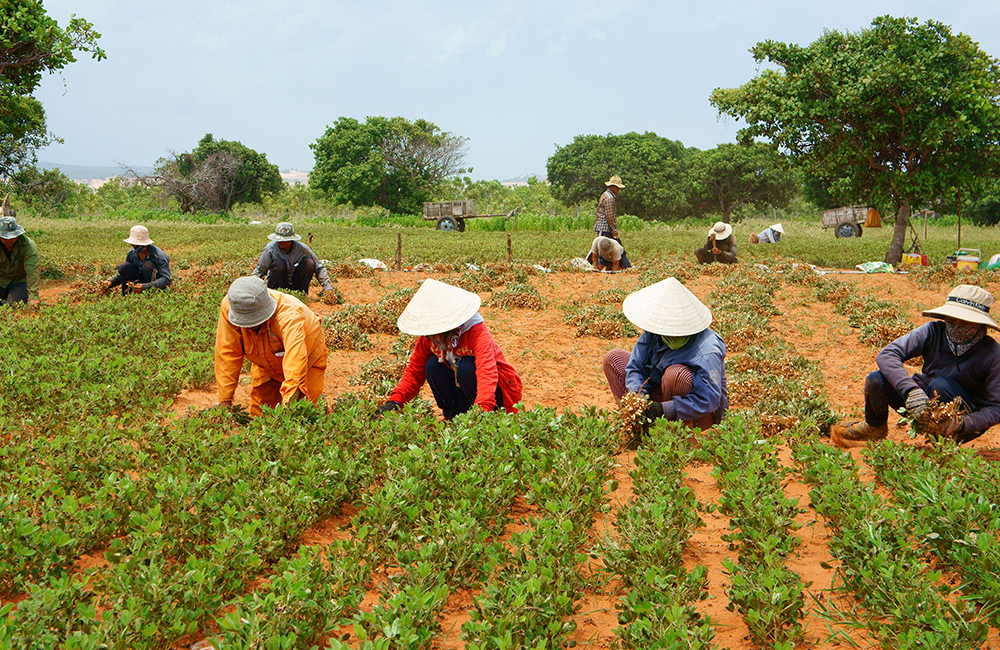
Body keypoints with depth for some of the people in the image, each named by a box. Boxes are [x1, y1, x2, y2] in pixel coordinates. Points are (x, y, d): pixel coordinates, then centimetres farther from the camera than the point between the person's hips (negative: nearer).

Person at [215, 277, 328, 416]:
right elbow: (227, 353, -24)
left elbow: (295, 363, -52)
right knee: (258, 416, 0)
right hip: (266, 368, 4)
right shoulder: (228, 306, -30)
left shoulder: (289, 316, -43)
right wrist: (225, 400, -24)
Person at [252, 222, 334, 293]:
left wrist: (327, 287, -14)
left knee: (309, 263, -21)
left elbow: (319, 268, -5)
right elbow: (259, 270, -9)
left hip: (295, 283, 1)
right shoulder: (270, 249, -15)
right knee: (279, 263, -30)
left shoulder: (302, 248, -12)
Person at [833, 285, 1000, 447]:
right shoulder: (934, 331, -16)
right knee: (875, 380, -21)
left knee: (941, 384, -35)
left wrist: (962, 425, -35)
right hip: (923, 398, 3)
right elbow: (886, 355, -27)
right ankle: (875, 428, 11)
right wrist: (911, 390, -42)